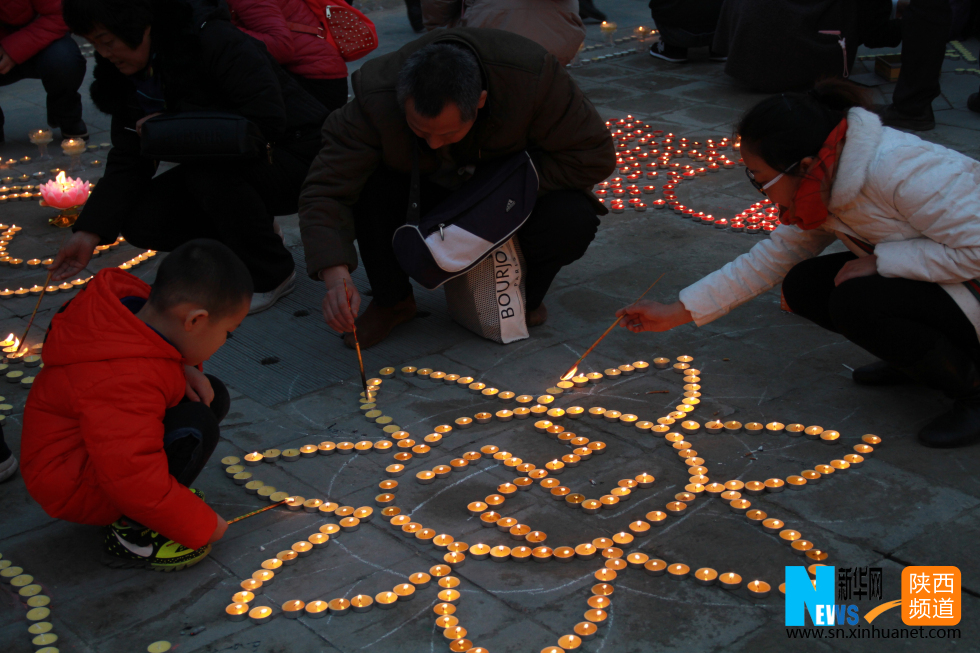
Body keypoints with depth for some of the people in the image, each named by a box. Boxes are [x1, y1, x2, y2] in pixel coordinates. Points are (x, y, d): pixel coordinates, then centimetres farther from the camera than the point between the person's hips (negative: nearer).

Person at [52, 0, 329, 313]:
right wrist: (89, 232, -16)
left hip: (293, 158, -7)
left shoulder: (213, 39, -24)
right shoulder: (127, 76, -1)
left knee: (207, 164, -35)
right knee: (140, 220, -11)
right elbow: (126, 162, -3)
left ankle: (271, 275, -13)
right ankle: (253, 232, 11)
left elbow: (268, 118, -32)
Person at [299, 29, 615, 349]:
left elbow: (595, 155, -25)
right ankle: (392, 301, -5)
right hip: (426, 194, 1)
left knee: (574, 221, -31)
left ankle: (526, 296, 4)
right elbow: (326, 190, -32)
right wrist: (335, 274, -47)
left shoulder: (533, 77, -35)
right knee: (367, 184, -31)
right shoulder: (375, 99, -32)